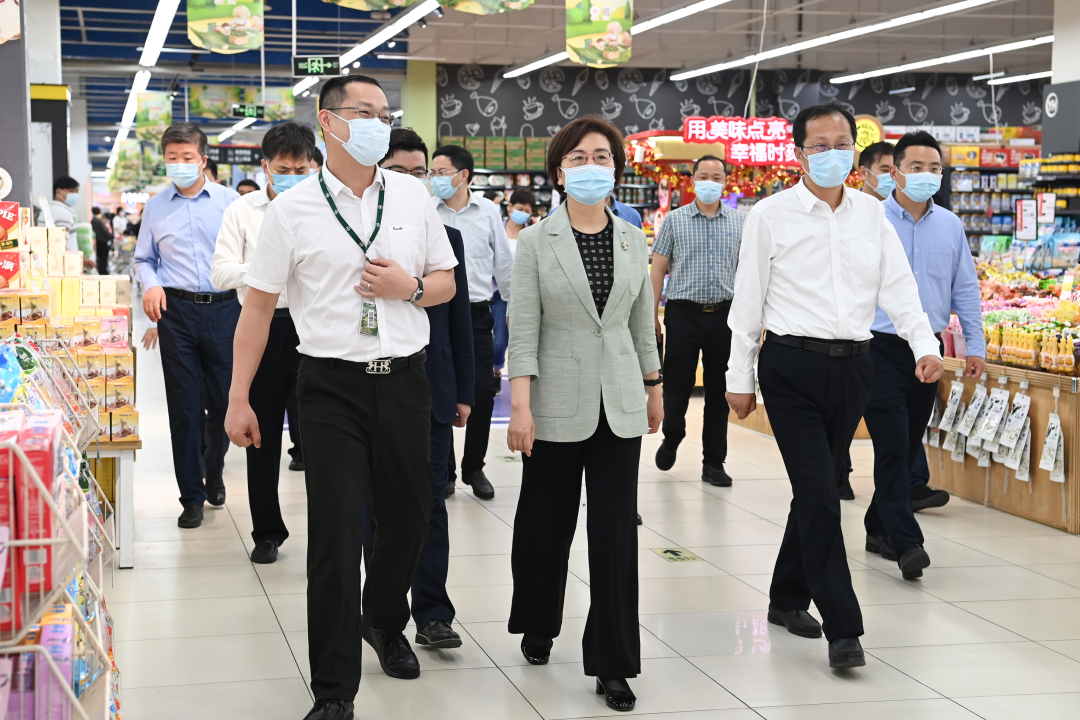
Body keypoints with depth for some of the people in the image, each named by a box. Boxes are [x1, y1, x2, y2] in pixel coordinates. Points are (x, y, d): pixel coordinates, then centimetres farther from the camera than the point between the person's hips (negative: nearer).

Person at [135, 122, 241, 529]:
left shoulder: (229, 201, 4)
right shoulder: (156, 207, 10)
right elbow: (144, 259, 17)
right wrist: (150, 285, -3)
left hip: (224, 308, -1)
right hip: (177, 311, 1)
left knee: (224, 400, 7)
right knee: (184, 404, 1)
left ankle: (214, 473, 33)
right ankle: (191, 496, 9)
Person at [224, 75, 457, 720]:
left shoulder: (413, 195, 6)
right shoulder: (293, 209, -3)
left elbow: (447, 283, 15)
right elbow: (259, 305, 1)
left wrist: (411, 287, -9)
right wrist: (239, 399, 0)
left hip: (404, 378, 3)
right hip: (333, 383, -3)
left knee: (409, 516, 14)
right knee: (336, 535, -4)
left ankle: (385, 621, 45)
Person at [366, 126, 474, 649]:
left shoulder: (446, 239, 7)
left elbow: (460, 321, 9)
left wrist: (464, 392, 6)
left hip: (432, 392, 2)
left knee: (431, 503, 2)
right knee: (377, 506, 8)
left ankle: (432, 614, 6)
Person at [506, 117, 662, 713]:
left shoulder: (633, 240, 5)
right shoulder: (536, 241, -5)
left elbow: (642, 321, 13)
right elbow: (523, 328, -8)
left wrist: (653, 387, 16)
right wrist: (520, 406, -14)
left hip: (619, 403, 2)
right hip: (558, 400, -2)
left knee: (616, 530, 1)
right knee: (546, 523, 10)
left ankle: (612, 664, 8)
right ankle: (538, 626, 35)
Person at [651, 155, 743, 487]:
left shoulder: (739, 222, 8)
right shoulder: (674, 220, 3)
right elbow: (658, 268, 4)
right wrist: (652, 314, -1)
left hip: (724, 314, 2)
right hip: (684, 313, -1)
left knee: (719, 391, 4)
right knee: (677, 385, 0)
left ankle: (714, 464, 13)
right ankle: (672, 439, 29)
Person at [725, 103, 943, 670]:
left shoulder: (872, 215, 9)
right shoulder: (771, 216, -1)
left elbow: (898, 287, 5)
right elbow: (747, 302, 1)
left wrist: (924, 345, -12)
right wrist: (739, 378, 1)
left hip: (852, 366, 4)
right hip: (792, 367, -4)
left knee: (815, 489, 14)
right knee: (820, 495, -9)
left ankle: (788, 598, 30)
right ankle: (843, 628, -7)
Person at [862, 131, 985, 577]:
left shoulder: (950, 226, 9)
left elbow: (966, 290, 13)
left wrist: (975, 345, 9)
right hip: (882, 349, -5)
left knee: (908, 446, 11)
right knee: (893, 445, -10)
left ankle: (879, 528, 24)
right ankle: (905, 541, -11)